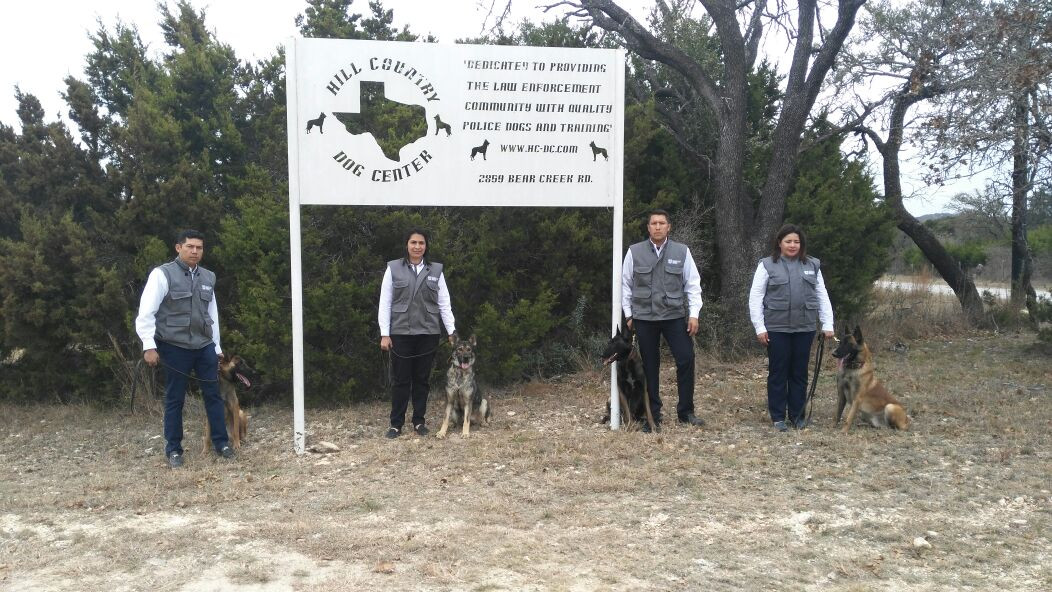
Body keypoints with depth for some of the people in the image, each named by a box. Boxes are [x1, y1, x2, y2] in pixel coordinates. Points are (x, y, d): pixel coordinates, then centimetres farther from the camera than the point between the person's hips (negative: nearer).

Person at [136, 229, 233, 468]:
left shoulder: (208, 277, 9)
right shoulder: (162, 274, -8)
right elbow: (146, 312, -11)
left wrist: (217, 346, 16)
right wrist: (149, 346, -17)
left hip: (205, 347, 5)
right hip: (175, 348, -4)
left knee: (213, 395, 7)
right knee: (175, 399, 5)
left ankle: (221, 442, 18)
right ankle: (173, 449, 16)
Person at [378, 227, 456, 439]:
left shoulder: (436, 270, 6)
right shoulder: (393, 268, 1)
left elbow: (444, 303, 5)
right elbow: (385, 304, -1)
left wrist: (452, 331, -2)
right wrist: (384, 334, -6)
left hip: (428, 333, 2)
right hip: (400, 333, -2)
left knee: (422, 378, 9)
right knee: (400, 379, 3)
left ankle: (419, 421, 20)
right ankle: (396, 423, 13)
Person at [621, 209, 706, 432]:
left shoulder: (682, 252, 2)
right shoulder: (634, 252, 1)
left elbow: (693, 285, 4)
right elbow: (626, 284, 7)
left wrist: (693, 314, -3)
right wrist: (628, 314, 5)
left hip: (675, 316, 0)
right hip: (644, 317, 0)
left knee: (686, 360, -5)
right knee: (649, 366, 6)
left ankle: (686, 411, 11)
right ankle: (653, 415, 18)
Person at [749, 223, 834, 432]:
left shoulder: (813, 265, 10)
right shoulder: (767, 265, 0)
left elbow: (822, 296, 11)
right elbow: (755, 297, -2)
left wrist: (827, 324, 4)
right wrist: (759, 327, -8)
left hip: (804, 328, 3)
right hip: (777, 328, -3)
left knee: (799, 373, 9)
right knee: (778, 372, 4)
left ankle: (798, 415, 20)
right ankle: (778, 417, 13)